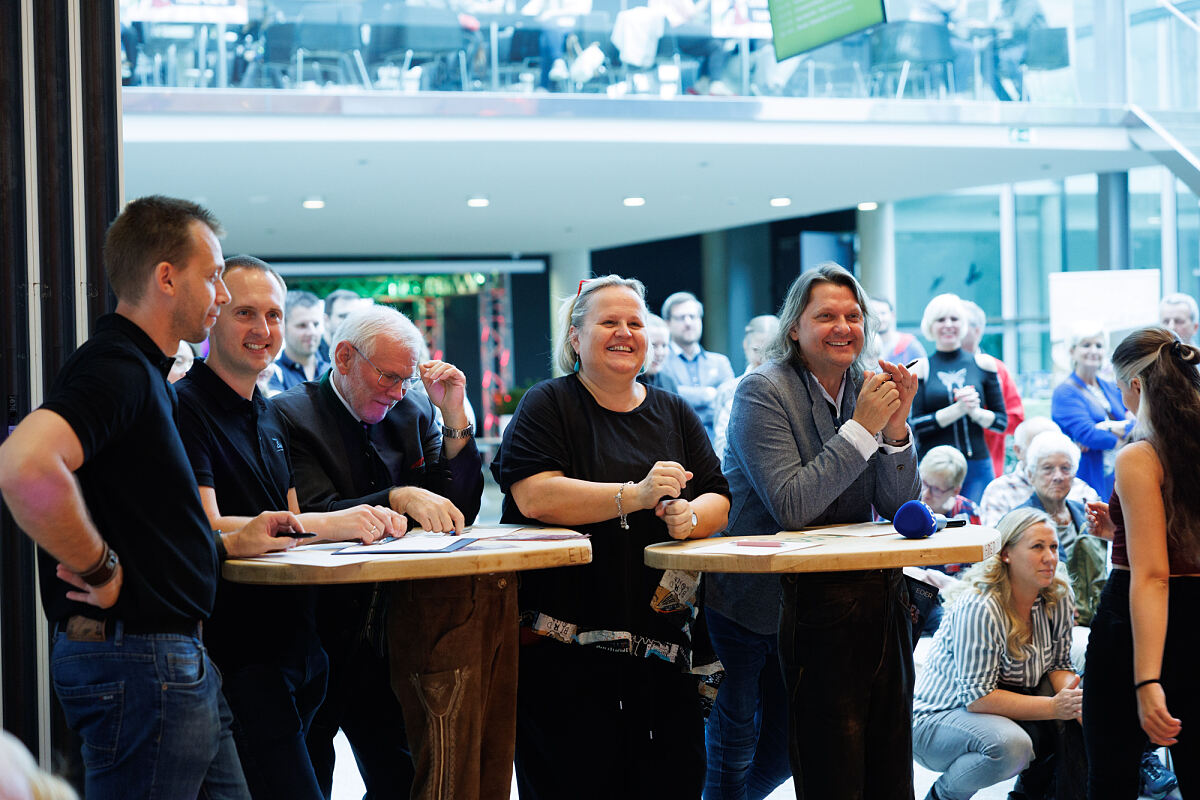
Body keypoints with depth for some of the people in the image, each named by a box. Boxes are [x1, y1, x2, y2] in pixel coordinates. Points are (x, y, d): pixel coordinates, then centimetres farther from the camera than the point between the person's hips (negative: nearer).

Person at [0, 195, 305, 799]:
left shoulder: (144, 375, 18)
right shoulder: (114, 369, -17)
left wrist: (230, 543, 18)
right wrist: (101, 571, -23)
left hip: (179, 663, 10)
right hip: (138, 663, -10)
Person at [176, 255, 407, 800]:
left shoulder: (270, 417, 19)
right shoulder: (186, 409, -11)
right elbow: (204, 530, -21)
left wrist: (370, 521, 0)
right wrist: (325, 524, -23)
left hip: (299, 648, 9)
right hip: (238, 656, -9)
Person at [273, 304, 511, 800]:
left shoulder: (413, 414, 9)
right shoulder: (289, 418, -8)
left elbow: (458, 513, 5)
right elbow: (313, 518, -20)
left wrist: (455, 418, -4)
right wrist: (399, 498, -31)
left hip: (391, 627, 5)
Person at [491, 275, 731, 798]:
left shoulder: (674, 414, 16)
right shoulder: (548, 406, 2)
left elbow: (718, 501, 10)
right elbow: (534, 496, -14)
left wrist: (691, 515, -14)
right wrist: (636, 496, -21)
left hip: (663, 646, 4)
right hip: (566, 648, -4)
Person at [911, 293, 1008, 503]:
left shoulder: (983, 364, 10)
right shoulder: (920, 369, 4)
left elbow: (1002, 422, 10)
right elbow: (915, 426, -5)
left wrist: (975, 412, -9)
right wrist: (958, 409, -14)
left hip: (978, 467, 2)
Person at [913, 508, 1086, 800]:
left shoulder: (1057, 599, -4)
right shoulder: (978, 608, -26)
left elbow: (1058, 666, 4)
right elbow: (977, 697, -28)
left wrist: (1073, 697, -20)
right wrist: (1053, 707, -31)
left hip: (1007, 710, 7)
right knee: (1011, 744, -36)